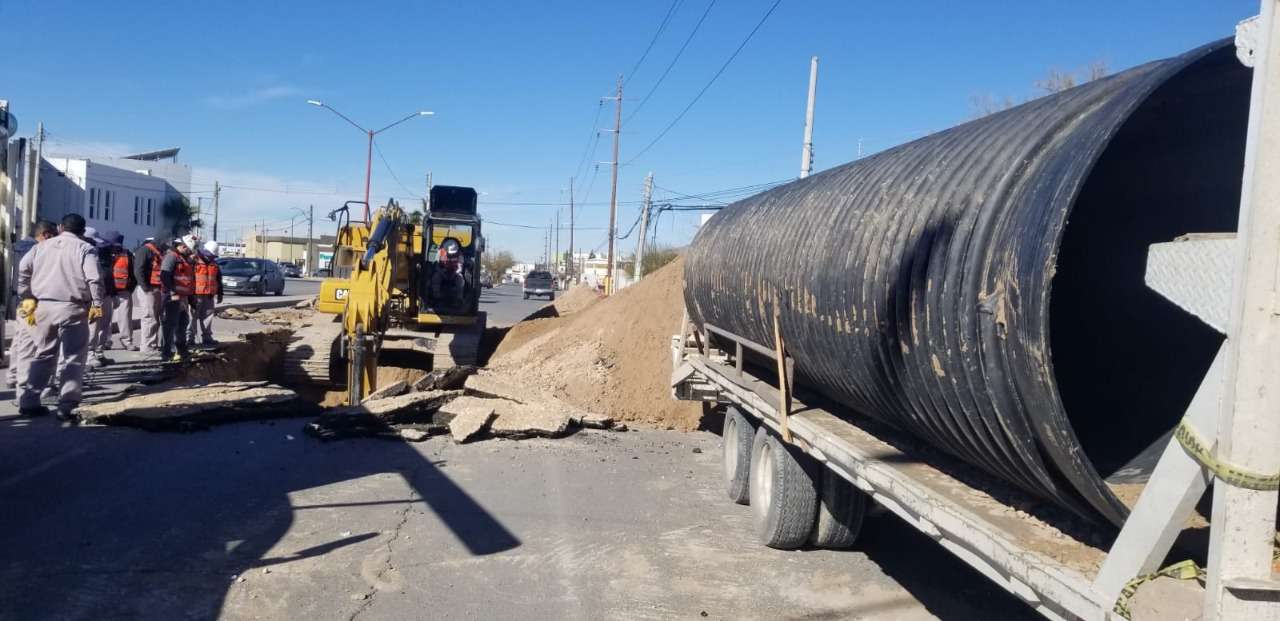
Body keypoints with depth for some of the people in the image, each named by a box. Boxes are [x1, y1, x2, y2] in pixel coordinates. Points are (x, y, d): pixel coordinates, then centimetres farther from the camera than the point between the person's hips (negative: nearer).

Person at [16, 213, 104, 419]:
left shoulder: (41, 247, 13)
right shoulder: (85, 249, -2)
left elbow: (23, 273, 9)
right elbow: (94, 279, -13)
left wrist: (26, 299, 15)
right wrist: (97, 305, -6)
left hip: (43, 306, 5)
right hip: (71, 308, -5)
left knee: (43, 355, 18)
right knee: (75, 357, 3)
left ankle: (27, 402, 17)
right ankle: (66, 406, -3)